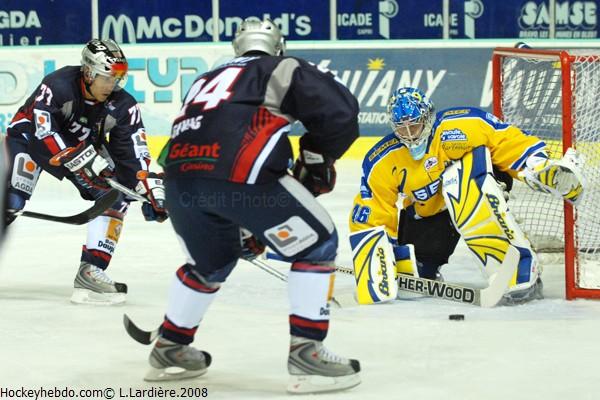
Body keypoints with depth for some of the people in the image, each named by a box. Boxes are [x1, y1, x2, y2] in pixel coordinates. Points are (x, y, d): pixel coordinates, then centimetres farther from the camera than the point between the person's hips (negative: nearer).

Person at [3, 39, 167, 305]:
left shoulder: (122, 106, -17)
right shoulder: (57, 85, -32)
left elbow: (132, 153, -16)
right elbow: (44, 135, -35)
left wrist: (151, 191, -26)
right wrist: (81, 160, -41)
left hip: (84, 145, 5)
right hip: (31, 136, -5)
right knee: (10, 202, -23)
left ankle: (91, 271, -9)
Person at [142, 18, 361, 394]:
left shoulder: (208, 79, 38)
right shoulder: (285, 69, 21)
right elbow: (340, 109, 5)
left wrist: (241, 227, 42)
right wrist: (317, 158, 21)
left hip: (179, 173, 6)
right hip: (239, 170, -6)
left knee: (212, 261, 33)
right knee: (317, 245, 10)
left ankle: (169, 348, 41)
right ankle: (306, 354, 4)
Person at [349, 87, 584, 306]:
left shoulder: (463, 125, -27)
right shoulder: (382, 163, -17)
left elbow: (513, 144, -21)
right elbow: (368, 218, -12)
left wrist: (543, 170, -35)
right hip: (428, 214, 4)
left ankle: (520, 274, -41)